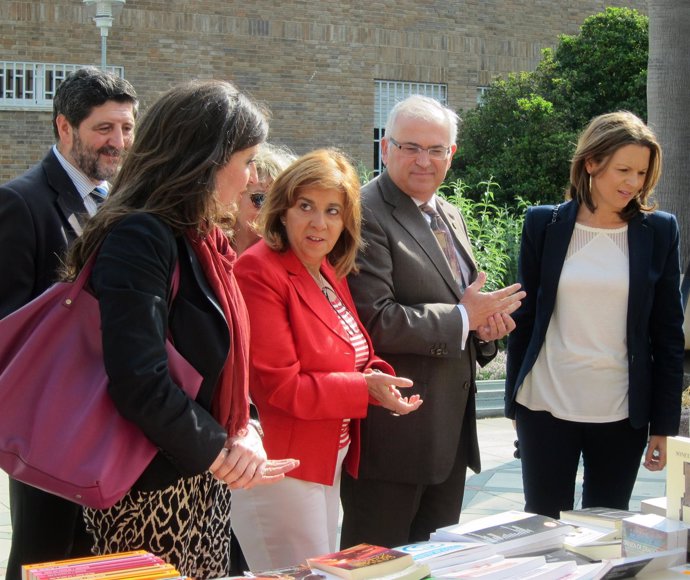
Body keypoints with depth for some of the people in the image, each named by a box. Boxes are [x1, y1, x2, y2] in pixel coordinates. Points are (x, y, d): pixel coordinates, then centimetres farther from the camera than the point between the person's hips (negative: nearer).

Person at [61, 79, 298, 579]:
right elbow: (140, 382, -26)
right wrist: (218, 452, -15)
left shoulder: (201, 239, 11)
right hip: (150, 494, -9)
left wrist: (245, 428, -1)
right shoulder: (139, 238, -19)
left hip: (204, 484, 9)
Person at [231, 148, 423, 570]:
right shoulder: (259, 271, -17)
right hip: (281, 469, -9)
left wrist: (379, 377, -3)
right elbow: (278, 385, -21)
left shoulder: (331, 273, 10)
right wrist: (365, 389, -21)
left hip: (328, 463, 9)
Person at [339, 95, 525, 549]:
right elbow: (373, 321, -23)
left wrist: (485, 323, 1)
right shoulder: (366, 216, -15)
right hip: (392, 432, -9)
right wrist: (462, 318, -16)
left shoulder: (451, 216, 14)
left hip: (451, 432, 9)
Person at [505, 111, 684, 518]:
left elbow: (669, 333, 3)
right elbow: (525, 317, 6)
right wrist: (514, 401, 6)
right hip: (547, 408, 0)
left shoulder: (659, 232, 1)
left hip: (622, 414, 1)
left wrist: (665, 424, 1)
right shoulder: (544, 224, 1)